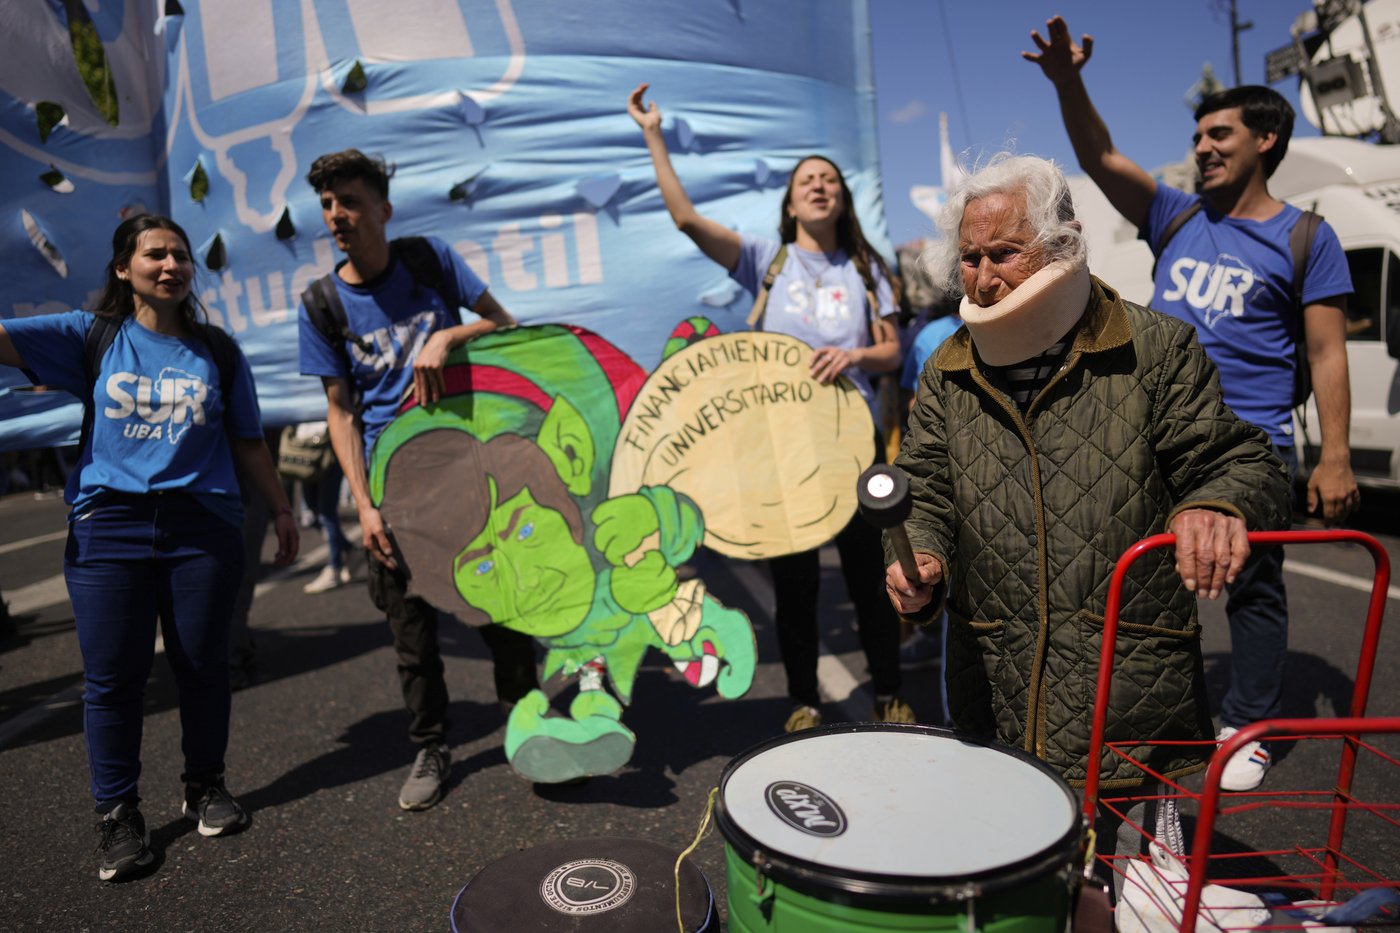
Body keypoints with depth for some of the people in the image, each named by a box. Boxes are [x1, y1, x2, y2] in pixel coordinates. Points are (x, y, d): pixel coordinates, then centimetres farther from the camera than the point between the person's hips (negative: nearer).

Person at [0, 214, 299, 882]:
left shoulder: (218, 351, 9)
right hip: (109, 529, -1)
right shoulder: (90, 337, 6)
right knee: (112, 675, 3)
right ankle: (118, 815, 18)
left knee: (202, 665, 7)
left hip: (202, 526, 1)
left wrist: (281, 509, 12)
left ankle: (206, 787, 26)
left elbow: (247, 443, 12)